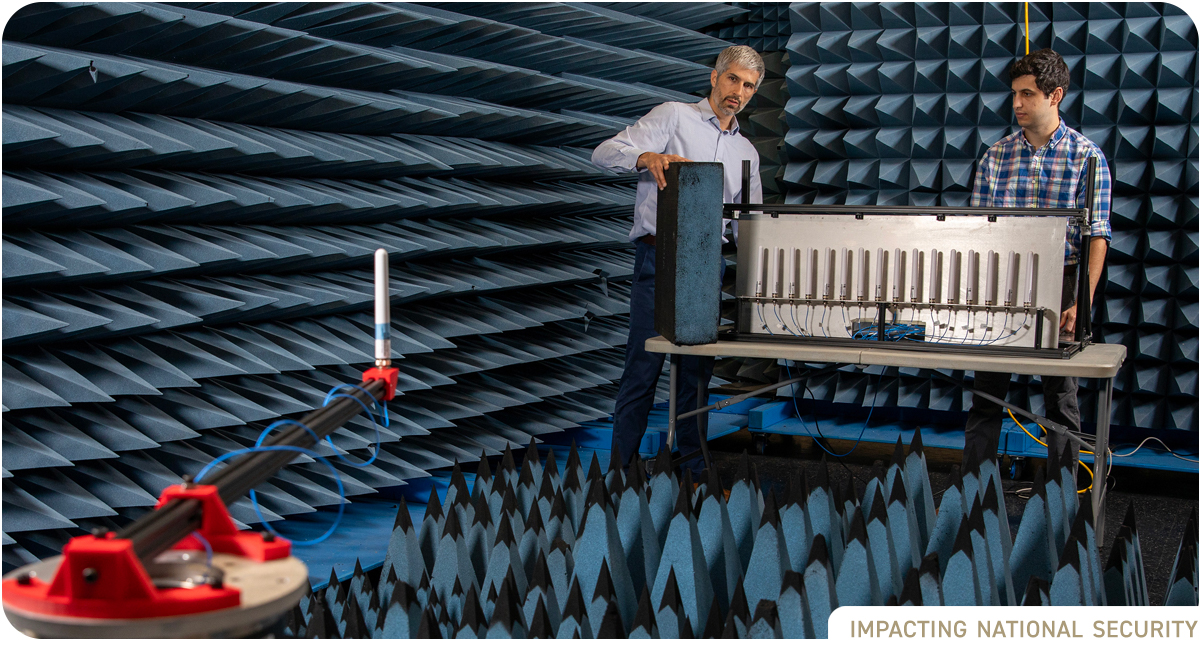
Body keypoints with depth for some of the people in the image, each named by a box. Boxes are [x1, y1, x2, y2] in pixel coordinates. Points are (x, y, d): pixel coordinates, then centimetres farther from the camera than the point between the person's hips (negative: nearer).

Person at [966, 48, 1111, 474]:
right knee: (986, 391, 6)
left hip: (1059, 284, -3)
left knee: (1061, 394, 5)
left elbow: (1097, 235, -7)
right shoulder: (996, 156, 7)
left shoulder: (1086, 156, -3)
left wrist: (1083, 302, -17)